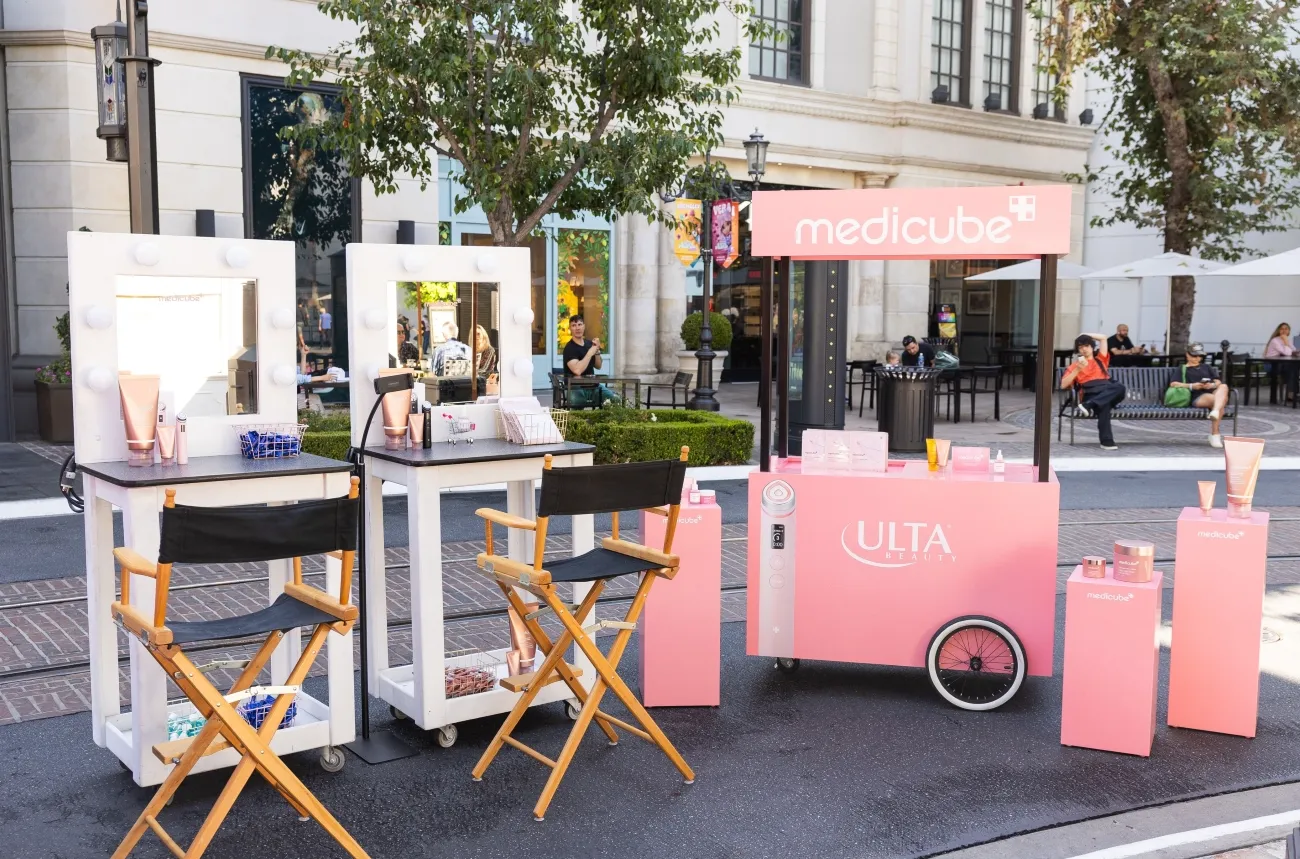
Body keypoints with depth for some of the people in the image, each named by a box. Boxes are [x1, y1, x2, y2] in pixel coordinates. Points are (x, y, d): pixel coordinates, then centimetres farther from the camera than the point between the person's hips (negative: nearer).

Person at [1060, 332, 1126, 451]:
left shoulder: (1100, 360, 32)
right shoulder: (1076, 365, 24)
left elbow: (1103, 338, 30)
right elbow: (1063, 385, 10)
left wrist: (1084, 335, 34)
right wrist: (1077, 370, 0)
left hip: (1107, 390, 3)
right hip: (1090, 393, -3)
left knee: (1120, 388, -35)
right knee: (1104, 405, -40)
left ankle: (1089, 406, -47)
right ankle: (1106, 441, -46)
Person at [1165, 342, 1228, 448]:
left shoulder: (1206, 367, 36)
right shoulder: (1182, 369, 23)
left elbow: (1218, 382, 23)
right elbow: (1173, 384, 5)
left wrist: (1212, 385, -3)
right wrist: (1191, 386, -10)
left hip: (1213, 392, 3)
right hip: (1197, 397, -3)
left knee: (1223, 387, -34)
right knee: (1218, 401, -36)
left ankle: (1215, 411, -56)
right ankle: (1215, 434, -41)